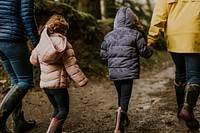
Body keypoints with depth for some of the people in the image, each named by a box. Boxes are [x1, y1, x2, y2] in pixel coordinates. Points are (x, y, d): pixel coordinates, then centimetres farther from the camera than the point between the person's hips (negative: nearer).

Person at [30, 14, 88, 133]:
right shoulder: (64, 44, -10)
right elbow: (71, 66, -12)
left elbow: (34, 60, 17)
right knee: (63, 110, 5)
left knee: (57, 109, 21)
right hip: (58, 83, -6)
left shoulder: (42, 43, 5)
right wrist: (82, 80, -5)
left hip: (44, 83, 6)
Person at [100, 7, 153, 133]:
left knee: (121, 95, 22)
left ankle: (124, 120, 40)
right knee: (125, 97, -4)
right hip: (129, 72, -4)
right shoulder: (135, 34, -4)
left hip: (114, 72, 5)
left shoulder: (109, 35, 6)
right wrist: (150, 50, 22)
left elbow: (103, 54, 9)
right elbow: (145, 51, -1)